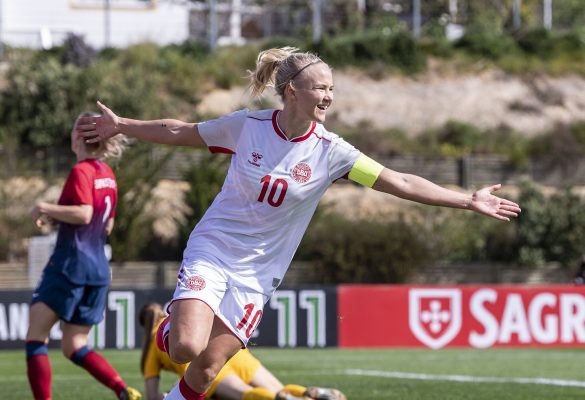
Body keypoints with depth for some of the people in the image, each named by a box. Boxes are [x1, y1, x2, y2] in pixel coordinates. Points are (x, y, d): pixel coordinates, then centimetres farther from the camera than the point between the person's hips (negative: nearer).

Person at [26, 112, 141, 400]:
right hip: (98, 267, 8)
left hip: (71, 261, -8)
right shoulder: (108, 175, 15)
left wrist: (46, 209, -13)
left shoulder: (81, 171, -10)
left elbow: (84, 214, -23)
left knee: (35, 335, -1)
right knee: (74, 346, 11)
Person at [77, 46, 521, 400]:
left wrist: (468, 201, -14)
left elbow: (402, 183, -9)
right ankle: (169, 331, 15)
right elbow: (182, 132, 7)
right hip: (211, 250, -1)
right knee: (187, 349, -22)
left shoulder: (330, 151, -8)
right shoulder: (247, 125, -9)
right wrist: (121, 125, 8)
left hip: (255, 274, 1)